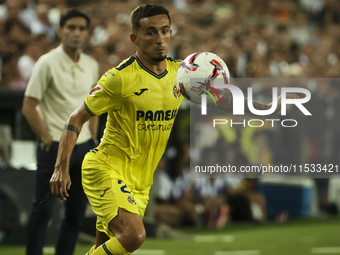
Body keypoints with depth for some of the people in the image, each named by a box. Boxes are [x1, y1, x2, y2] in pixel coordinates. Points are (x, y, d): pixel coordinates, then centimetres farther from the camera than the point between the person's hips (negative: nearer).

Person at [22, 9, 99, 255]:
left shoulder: (92, 65, 8)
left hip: (84, 146, 6)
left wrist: (92, 138, 12)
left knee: (77, 212, 6)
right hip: (54, 147, -6)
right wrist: (47, 138, -9)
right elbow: (29, 106, -8)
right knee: (42, 210, -4)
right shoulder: (47, 63, -9)